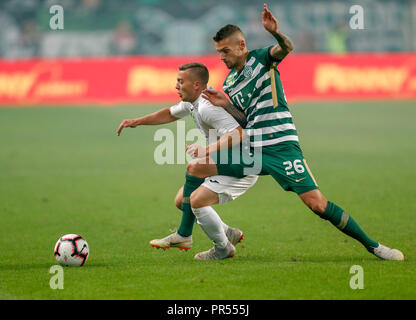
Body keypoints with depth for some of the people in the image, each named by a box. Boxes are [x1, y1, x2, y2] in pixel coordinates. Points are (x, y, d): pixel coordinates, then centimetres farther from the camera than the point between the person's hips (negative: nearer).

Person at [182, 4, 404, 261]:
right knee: (195, 168, -3)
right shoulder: (229, 82, 16)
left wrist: (276, 33, -45)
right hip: (249, 150, 6)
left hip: (280, 146, -6)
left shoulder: (261, 58, -1)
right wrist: (226, 105, 3)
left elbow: (287, 48, -23)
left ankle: (372, 245, -3)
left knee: (316, 202, -17)